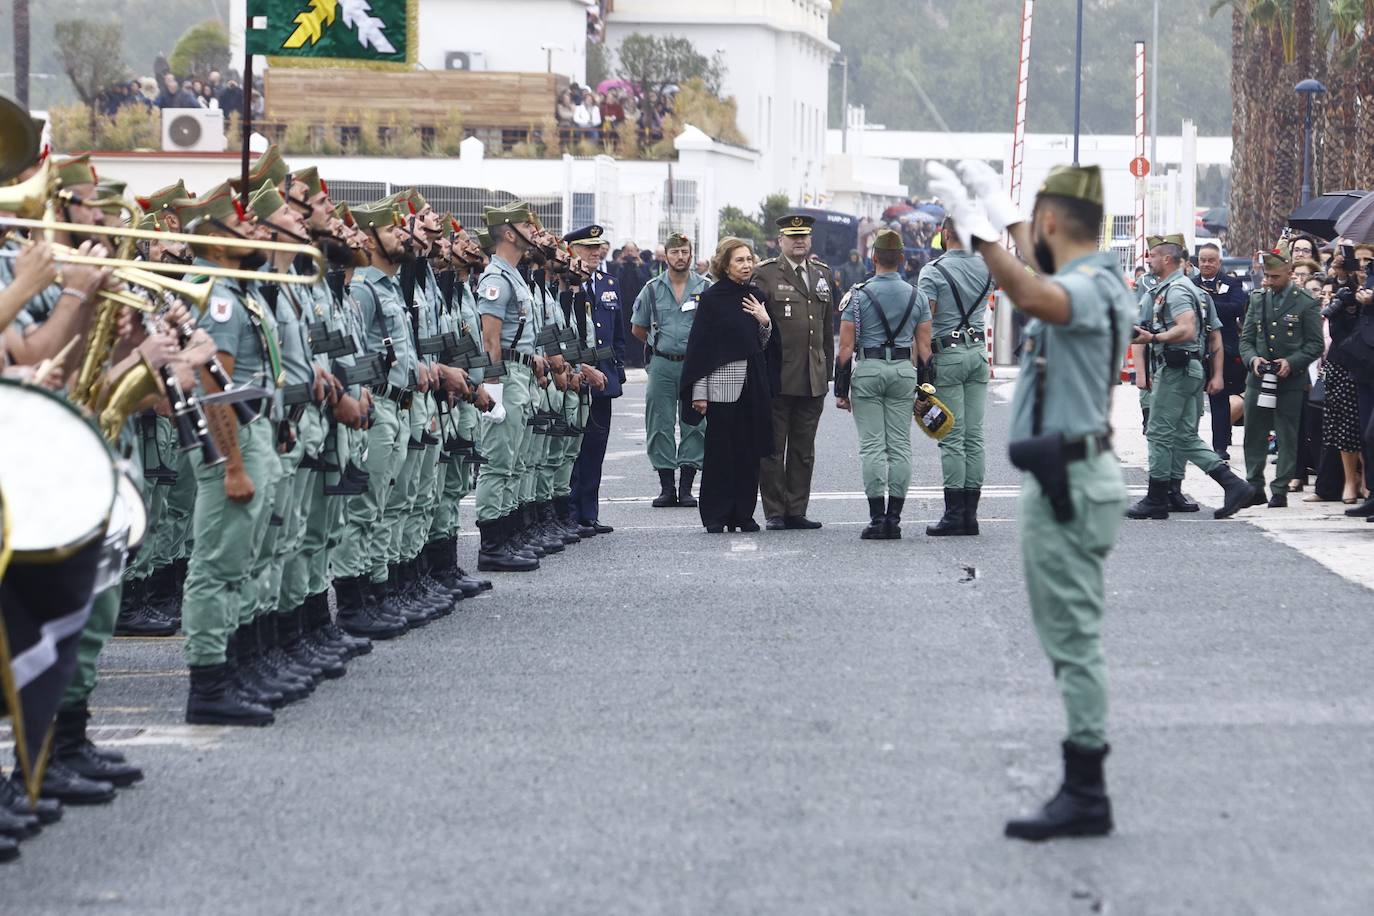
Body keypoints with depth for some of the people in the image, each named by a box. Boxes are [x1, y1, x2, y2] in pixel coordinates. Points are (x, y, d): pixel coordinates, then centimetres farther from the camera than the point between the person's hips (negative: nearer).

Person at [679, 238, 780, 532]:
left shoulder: (757, 297, 11)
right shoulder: (712, 298, -4)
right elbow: (699, 345, -5)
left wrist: (765, 321, -4)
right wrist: (698, 391, -10)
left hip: (754, 382, 5)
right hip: (722, 381, -5)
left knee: (750, 451, 4)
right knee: (720, 450, -4)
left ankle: (743, 513, 11)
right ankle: (715, 516, 2)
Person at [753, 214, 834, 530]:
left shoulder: (822, 273, 15)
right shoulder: (766, 274, -2)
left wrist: (828, 371, 16)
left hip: (813, 379, 5)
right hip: (777, 377, -5)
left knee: (804, 450, 8)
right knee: (773, 448, 0)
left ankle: (796, 512, 13)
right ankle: (774, 513, 5)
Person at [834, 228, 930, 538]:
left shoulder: (858, 295, -4)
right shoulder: (916, 296, 5)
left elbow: (846, 346, -5)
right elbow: (924, 347, 5)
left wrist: (841, 389, 0)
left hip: (867, 371, -3)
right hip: (903, 372, 3)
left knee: (872, 445, -2)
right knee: (900, 445, 5)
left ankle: (877, 517, -7)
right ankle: (894, 517, 3)